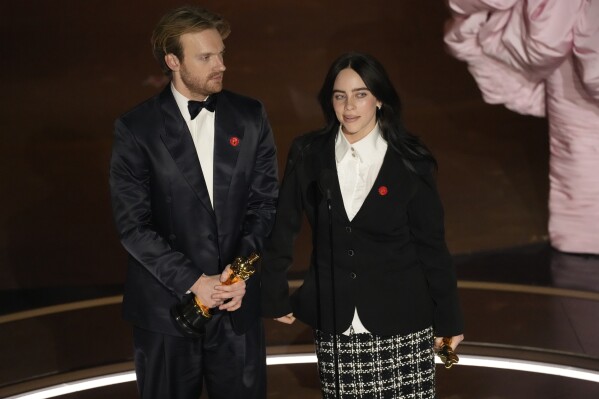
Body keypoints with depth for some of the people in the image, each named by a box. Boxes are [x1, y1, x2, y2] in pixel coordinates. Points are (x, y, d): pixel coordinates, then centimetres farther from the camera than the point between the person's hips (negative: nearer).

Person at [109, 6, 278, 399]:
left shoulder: (250, 117, 3)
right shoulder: (136, 128, -6)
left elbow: (266, 201, 3)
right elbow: (133, 224, -9)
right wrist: (193, 282, -15)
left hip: (238, 301, 2)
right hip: (166, 304, -2)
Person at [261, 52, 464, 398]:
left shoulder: (410, 163, -5)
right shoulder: (309, 155, -1)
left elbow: (432, 245, 1)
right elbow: (283, 231, 6)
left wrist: (448, 320, 4)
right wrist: (275, 298, 9)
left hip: (401, 325, -1)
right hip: (335, 326, 2)